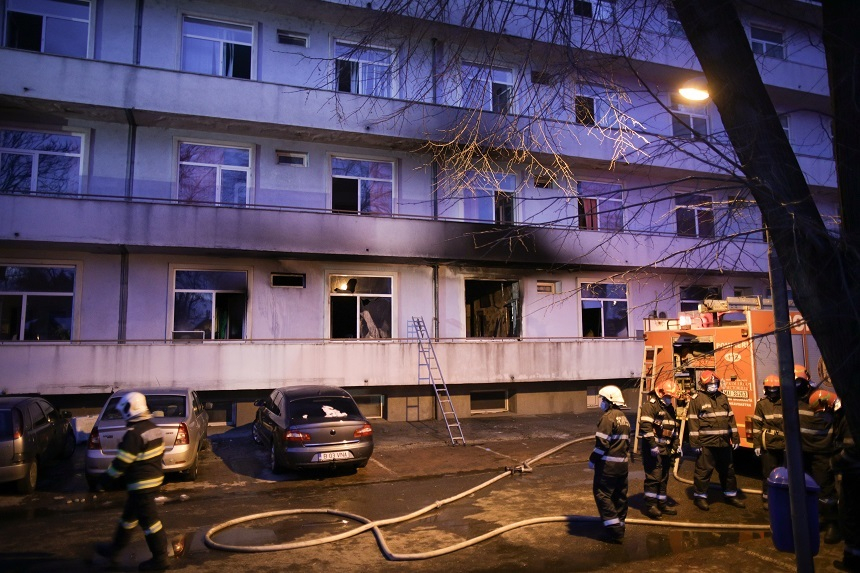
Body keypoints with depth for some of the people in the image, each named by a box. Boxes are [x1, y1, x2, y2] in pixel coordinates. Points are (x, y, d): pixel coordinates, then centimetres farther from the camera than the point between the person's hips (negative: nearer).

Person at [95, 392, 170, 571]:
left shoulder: (134, 433, -21)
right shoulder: (154, 428, 6)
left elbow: (122, 461, -19)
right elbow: (159, 453, 15)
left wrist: (107, 477, -5)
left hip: (141, 484, -10)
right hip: (155, 477, 10)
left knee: (149, 520, 0)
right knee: (129, 516, 24)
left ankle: (160, 559, 8)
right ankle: (114, 549, 40)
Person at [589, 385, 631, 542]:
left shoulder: (608, 417, -15)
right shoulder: (624, 418, 14)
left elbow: (602, 442, -20)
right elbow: (627, 442, 17)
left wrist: (593, 459, -11)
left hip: (608, 464, -9)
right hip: (622, 463, 9)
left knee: (602, 494, -3)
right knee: (620, 495, 15)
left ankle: (614, 530, -6)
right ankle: (619, 526, 23)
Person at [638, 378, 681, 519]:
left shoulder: (670, 407, 17)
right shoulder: (650, 404, -12)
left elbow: (674, 428, 25)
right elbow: (645, 426, -20)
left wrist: (676, 445, 17)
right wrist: (652, 445, -23)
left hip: (666, 449, 9)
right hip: (653, 449, -9)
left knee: (664, 478, 13)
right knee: (653, 476, -9)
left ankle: (662, 504, 23)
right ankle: (650, 506, -3)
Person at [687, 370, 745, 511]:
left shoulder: (722, 397, 13)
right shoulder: (697, 399, -7)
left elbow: (731, 418, 16)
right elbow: (693, 422, -10)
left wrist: (735, 438, 12)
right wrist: (695, 443, -14)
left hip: (724, 442, 6)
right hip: (706, 443, -6)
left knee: (728, 470, 17)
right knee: (703, 470, -1)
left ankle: (730, 495, 32)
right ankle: (700, 496, 11)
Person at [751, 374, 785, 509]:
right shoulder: (761, 404, -1)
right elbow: (756, 426, -2)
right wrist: (756, 444, -5)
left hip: (783, 445, 2)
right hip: (768, 445, -2)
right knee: (768, 473, 5)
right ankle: (766, 498, 16)